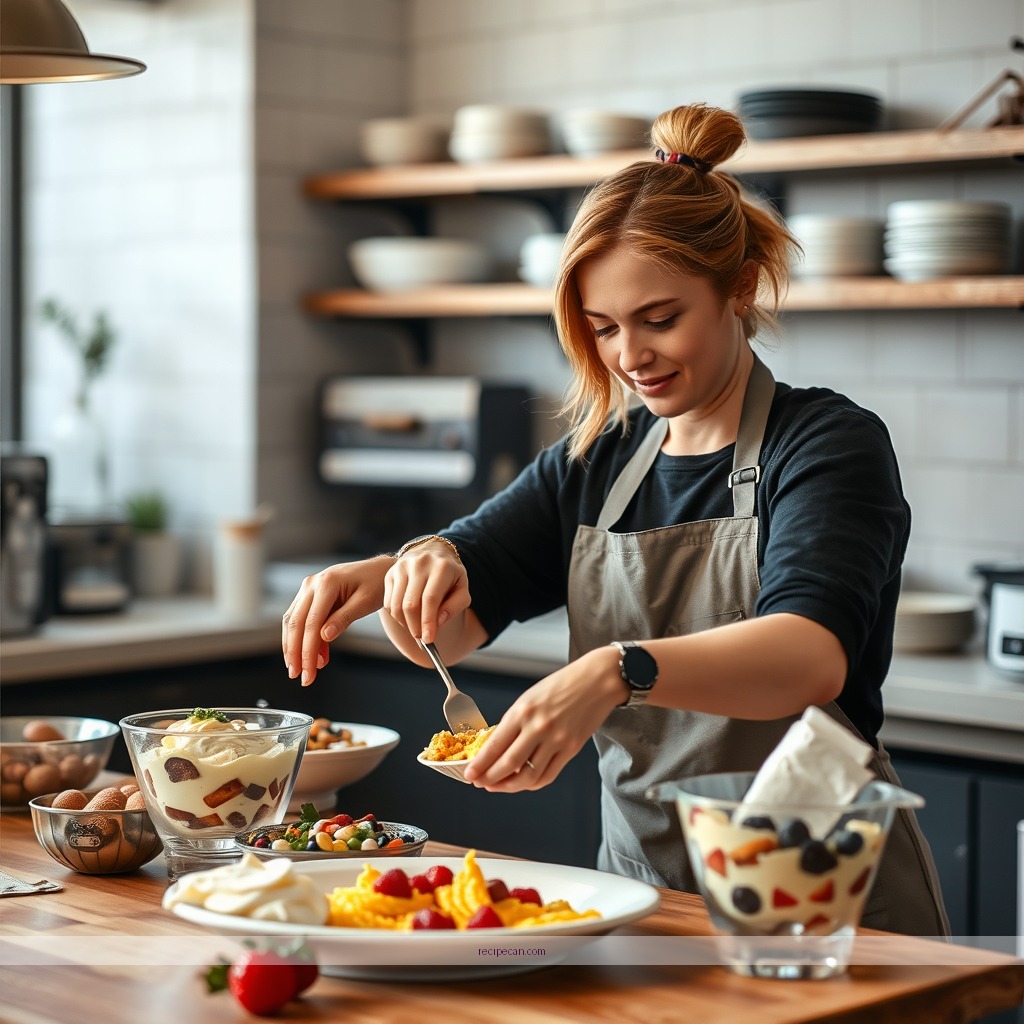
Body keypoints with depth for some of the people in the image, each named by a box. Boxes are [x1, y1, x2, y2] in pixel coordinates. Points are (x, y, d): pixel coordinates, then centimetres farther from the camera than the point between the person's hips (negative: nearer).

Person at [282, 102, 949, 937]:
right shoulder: (596, 463, 13)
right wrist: (421, 567, -16)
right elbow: (448, 626, 7)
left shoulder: (829, 444, -6)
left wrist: (618, 671, -40)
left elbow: (813, 656, -24)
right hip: (640, 890, 4)